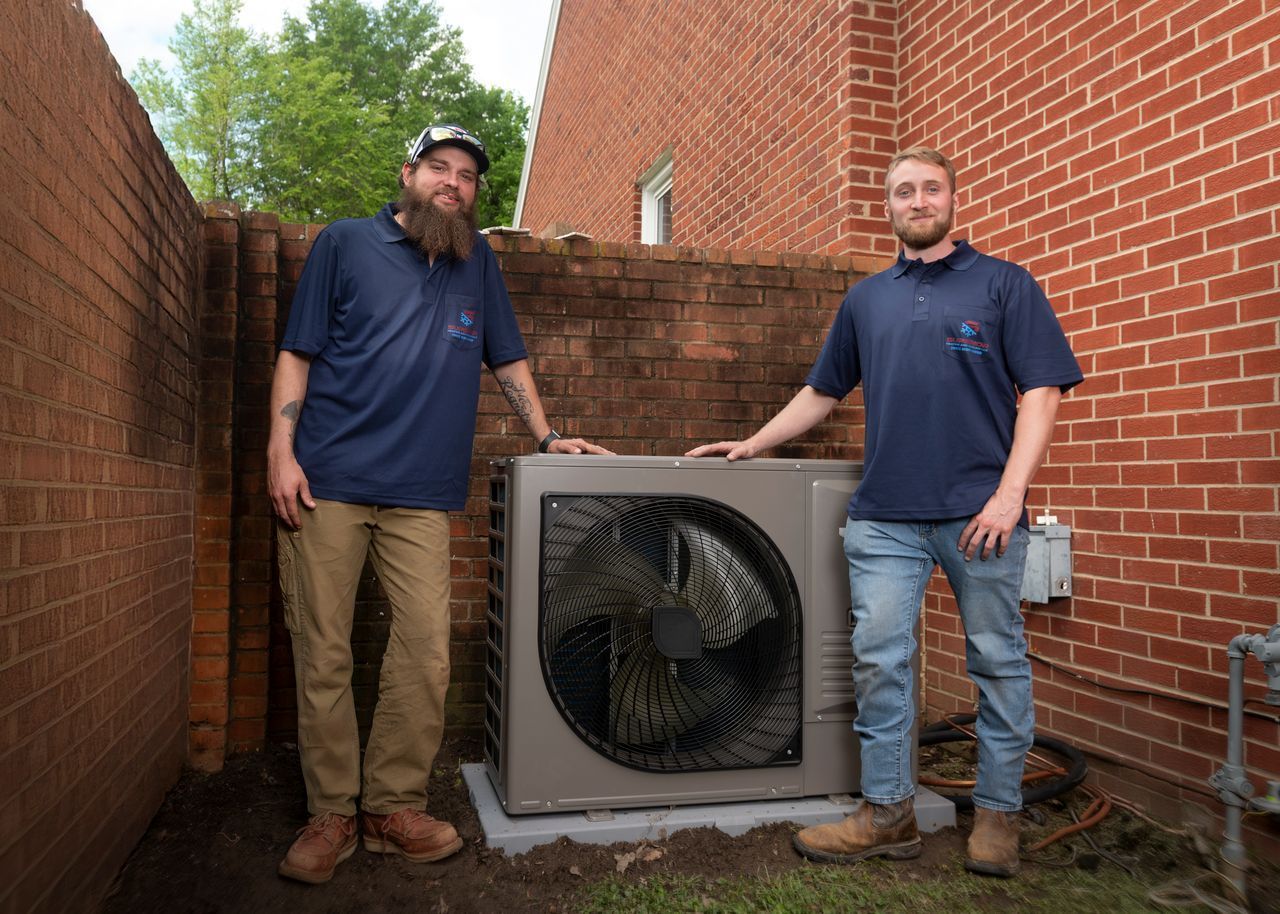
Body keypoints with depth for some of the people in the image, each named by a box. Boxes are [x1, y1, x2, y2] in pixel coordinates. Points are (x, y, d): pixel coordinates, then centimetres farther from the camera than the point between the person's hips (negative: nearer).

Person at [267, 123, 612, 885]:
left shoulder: (478, 261, 16)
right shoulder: (347, 243, 9)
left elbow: (508, 360, 21)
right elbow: (297, 354, 5)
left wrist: (548, 436, 12)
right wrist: (281, 452, -5)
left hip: (421, 493, 2)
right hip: (325, 481, -1)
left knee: (427, 656, -3)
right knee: (323, 656, 2)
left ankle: (393, 807, 15)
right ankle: (331, 814, 17)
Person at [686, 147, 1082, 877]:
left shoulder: (1004, 284, 5)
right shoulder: (866, 300, 17)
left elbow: (1041, 391, -3)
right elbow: (821, 393, 23)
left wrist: (1009, 495, -13)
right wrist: (751, 445, 15)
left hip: (981, 512, -3)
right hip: (886, 514, 3)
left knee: (997, 661, 7)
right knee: (880, 661, 3)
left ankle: (998, 813, 22)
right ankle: (888, 813, 16)